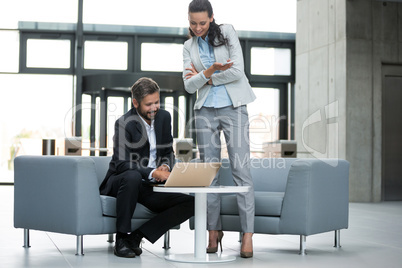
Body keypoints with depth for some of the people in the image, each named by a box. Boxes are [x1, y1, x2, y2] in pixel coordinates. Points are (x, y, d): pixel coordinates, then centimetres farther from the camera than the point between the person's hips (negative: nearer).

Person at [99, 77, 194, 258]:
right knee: (132, 176, -42)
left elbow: (168, 151, 14)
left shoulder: (164, 117, 5)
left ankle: (135, 236, -14)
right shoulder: (124, 124, -14)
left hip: (149, 187, 6)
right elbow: (122, 164, -22)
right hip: (118, 182, -5)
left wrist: (165, 166, -10)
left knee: (190, 203, -15)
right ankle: (122, 238, -26)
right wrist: (153, 172, -35)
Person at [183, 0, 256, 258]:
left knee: (241, 168, -9)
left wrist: (205, 78, -2)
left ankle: (248, 234, -10)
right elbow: (189, 86, 0)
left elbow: (237, 71, -8)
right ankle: (214, 231, 7)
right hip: (205, 111, 3)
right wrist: (210, 71, -17)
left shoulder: (227, 32, 2)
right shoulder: (189, 47, 12)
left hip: (234, 108, -3)